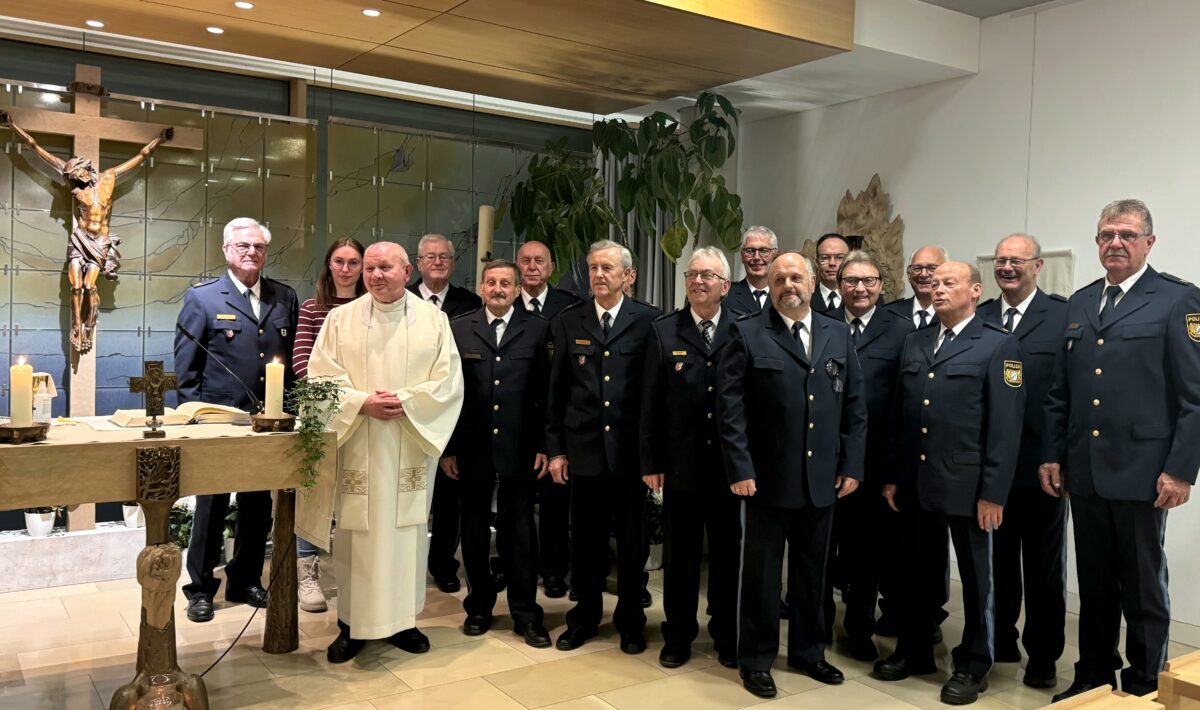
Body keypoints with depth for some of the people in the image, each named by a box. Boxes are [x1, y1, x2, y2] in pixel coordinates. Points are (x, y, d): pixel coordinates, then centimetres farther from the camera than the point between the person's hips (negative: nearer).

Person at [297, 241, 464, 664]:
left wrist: (405, 401, -15)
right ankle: (352, 624, 14)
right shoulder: (341, 318, 4)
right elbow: (322, 376, -1)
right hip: (356, 446, 0)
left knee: (405, 531, 6)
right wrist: (362, 402, -15)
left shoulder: (433, 320, 3)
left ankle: (402, 619, 19)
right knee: (355, 534, 3)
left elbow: (448, 381, -2)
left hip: (410, 447, 1)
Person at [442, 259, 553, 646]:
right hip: (472, 448, 1)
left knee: (520, 532, 6)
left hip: (519, 448, -1)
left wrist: (543, 446, -5)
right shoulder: (459, 328, 4)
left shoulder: (537, 329, 2)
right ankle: (479, 607, 26)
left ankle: (525, 614, 16)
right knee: (474, 531, 11)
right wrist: (447, 447, -2)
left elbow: (546, 393, 0)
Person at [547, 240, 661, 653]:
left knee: (632, 540, 10)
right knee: (586, 539, 11)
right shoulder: (568, 322, 5)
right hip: (584, 448, 2)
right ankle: (585, 616, 28)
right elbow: (556, 391, 6)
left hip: (630, 449, -1)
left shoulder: (648, 321, -2)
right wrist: (555, 448, 4)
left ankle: (630, 622, 27)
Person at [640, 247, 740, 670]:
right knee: (679, 554, 11)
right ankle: (678, 635, 26)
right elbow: (651, 403, 0)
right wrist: (651, 462, -2)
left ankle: (726, 635, 28)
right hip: (680, 464, 1)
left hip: (729, 464, 0)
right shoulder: (663, 331, 1)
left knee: (727, 552, 12)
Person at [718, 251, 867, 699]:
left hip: (822, 479, 4)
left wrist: (851, 466, 2)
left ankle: (808, 652, 34)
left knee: (812, 572, 16)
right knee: (761, 574, 8)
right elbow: (729, 406, -9)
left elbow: (854, 405, 8)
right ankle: (756, 660, 23)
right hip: (767, 478, -3)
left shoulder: (838, 335, 8)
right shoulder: (747, 334, -5)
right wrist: (740, 470, -14)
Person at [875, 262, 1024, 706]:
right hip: (916, 483, 5)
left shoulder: (998, 345, -5)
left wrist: (993, 492, -14)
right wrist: (893, 476, 10)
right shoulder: (915, 342, 11)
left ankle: (972, 665, 23)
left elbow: (1005, 426, -11)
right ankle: (914, 652, 31)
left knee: (974, 577, 9)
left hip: (967, 484, -5)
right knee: (919, 571, 15)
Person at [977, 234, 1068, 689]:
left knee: (1043, 564, 11)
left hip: (1042, 462, -3)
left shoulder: (1065, 315, -6)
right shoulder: (978, 318, 6)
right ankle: (1000, 641, 31)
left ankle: (1042, 655, 24)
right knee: (999, 557, 15)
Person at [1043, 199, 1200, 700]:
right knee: (1094, 584, 14)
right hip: (1084, 471, 5)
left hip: (1142, 472, -5)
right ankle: (1093, 678, 27)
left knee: (1144, 588, 7)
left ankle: (1145, 688, 21)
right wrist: (1052, 455, 8)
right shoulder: (1080, 302, 12)